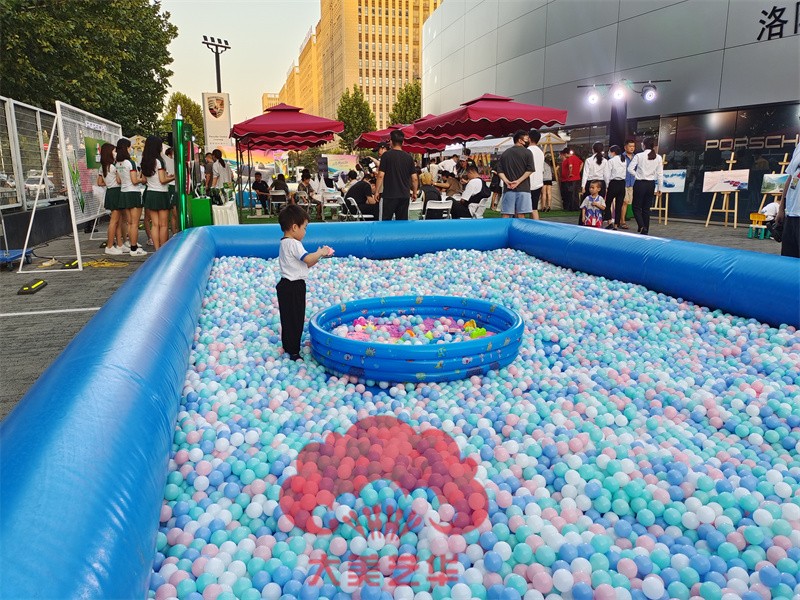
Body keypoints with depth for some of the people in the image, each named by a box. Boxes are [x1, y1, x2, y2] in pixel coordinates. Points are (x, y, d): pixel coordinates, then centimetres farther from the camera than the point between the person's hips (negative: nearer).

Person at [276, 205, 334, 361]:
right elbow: (308, 259, -27)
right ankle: (293, 353, 4)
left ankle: (288, 347, 31)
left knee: (289, 318, 19)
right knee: (294, 320, -3)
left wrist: (319, 256, 8)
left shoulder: (285, 243, 16)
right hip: (293, 287, -11)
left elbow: (304, 264, 16)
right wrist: (320, 253, -10)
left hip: (288, 285, 11)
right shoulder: (293, 244, -17)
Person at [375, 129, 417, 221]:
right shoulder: (408, 157, 5)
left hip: (389, 194, -3)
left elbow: (381, 176, -10)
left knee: (386, 220, 3)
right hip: (405, 195, 4)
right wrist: (414, 192, 17)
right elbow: (414, 178, 4)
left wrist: (377, 191, -1)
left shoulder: (386, 155, -5)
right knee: (403, 221, 7)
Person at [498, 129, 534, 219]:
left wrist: (507, 181, -5)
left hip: (508, 189, 3)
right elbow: (529, 170, -9)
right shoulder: (527, 152, 1)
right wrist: (518, 181, -11)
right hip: (523, 188, -3)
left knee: (506, 215, 3)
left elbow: (500, 171, 4)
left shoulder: (505, 153, 12)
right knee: (520, 215, -1)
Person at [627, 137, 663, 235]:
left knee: (636, 207, 6)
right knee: (646, 208, 12)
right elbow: (660, 174, 2)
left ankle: (642, 226, -16)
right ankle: (645, 230, 15)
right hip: (651, 184, 4)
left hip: (640, 183, -4)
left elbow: (630, 169, -14)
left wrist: (637, 175, 2)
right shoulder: (658, 158, 1)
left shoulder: (639, 156, -8)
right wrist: (659, 188, 8)